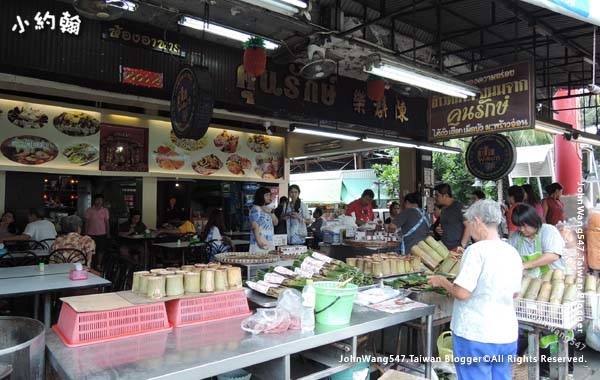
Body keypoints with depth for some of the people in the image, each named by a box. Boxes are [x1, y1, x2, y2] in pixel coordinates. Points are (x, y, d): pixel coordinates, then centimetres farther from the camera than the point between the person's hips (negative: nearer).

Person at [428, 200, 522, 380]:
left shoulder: (477, 250, -17)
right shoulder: (513, 253, 4)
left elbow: (462, 293, -20)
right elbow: (514, 292, 16)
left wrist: (443, 282, -2)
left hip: (476, 336, -7)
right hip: (507, 336, 7)